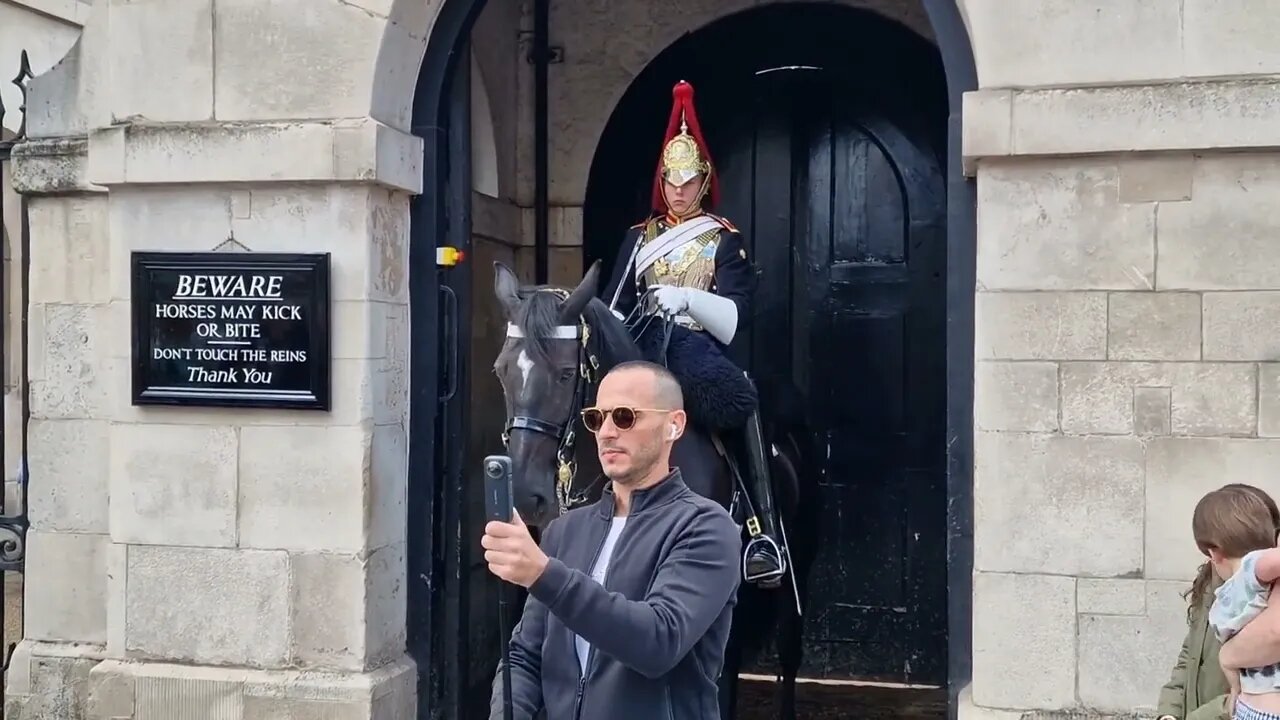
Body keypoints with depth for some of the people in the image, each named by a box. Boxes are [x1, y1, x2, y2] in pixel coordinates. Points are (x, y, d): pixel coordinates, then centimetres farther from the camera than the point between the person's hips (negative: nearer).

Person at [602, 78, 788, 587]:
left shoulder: (725, 241, 8)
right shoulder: (640, 237, 17)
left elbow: (732, 321, -5)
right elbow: (614, 309, 10)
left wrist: (688, 299, -24)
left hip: (699, 354, -4)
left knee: (741, 402, -31)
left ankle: (763, 535, -35)